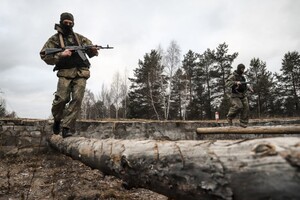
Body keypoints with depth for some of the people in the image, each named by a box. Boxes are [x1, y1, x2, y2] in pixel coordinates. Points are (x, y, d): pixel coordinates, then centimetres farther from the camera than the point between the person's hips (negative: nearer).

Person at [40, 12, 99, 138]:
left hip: (81, 73, 2)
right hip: (65, 73, -2)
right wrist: (61, 55, -10)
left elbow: (92, 52, 22)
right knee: (61, 99, -15)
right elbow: (44, 55, 3)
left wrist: (93, 50, -3)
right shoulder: (55, 39, 10)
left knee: (77, 99, -13)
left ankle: (67, 127, -9)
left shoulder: (80, 38, 18)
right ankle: (57, 119, 16)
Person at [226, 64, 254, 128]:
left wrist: (249, 88, 15)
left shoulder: (242, 77, 14)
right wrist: (236, 82, -37)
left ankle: (243, 123, 3)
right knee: (238, 107, -25)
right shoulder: (233, 76, -10)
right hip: (235, 96, -7)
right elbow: (227, 84, -26)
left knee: (245, 108, -5)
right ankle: (230, 117, -1)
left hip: (243, 96, 7)